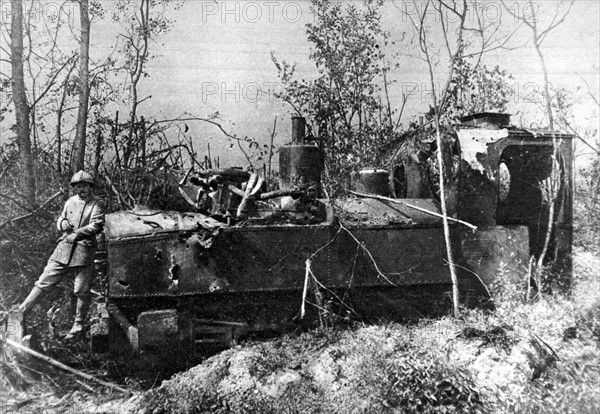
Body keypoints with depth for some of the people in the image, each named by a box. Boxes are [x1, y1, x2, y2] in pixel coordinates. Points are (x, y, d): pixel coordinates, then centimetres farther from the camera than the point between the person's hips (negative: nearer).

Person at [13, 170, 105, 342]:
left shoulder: (97, 204, -3)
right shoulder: (70, 202, 13)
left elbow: (97, 225, -15)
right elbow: (60, 220, 23)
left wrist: (78, 233, -26)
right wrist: (62, 222, -1)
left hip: (84, 250, -4)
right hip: (64, 247, 4)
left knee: (82, 291, 0)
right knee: (44, 281, 3)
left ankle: (78, 328, 14)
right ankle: (21, 312, 11)